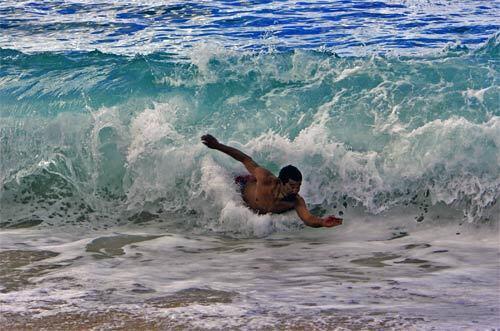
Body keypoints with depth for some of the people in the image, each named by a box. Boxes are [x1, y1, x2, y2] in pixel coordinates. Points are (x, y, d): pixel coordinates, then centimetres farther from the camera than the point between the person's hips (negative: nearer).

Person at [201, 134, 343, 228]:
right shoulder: (267, 180, -45)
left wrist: (322, 222, -77)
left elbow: (308, 218, -54)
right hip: (242, 185, -3)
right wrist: (218, 146, -36)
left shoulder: (296, 201, -40)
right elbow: (245, 159, -34)